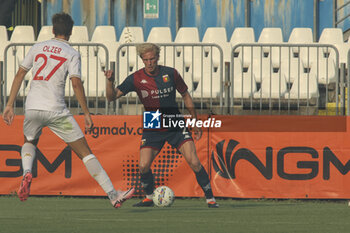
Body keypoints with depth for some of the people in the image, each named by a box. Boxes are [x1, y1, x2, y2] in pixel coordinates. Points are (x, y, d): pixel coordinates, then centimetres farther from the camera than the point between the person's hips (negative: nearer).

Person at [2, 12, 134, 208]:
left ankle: (27, 172, 0)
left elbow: (19, 75, 12)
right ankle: (113, 195, -4)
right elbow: (76, 83, -9)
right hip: (56, 110, -3)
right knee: (85, 152, 2)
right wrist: (87, 114, -4)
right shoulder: (71, 54, 0)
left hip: (32, 108, 3)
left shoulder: (38, 48, 12)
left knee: (30, 142, 33)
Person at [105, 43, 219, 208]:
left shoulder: (170, 73, -4)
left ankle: (210, 199, -2)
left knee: (194, 162, -14)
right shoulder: (136, 79, -6)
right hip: (152, 130, 0)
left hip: (175, 126, 0)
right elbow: (112, 97, -7)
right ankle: (149, 198, 13)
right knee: (143, 166, -14)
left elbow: (185, 96, 9)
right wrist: (110, 81, -28)